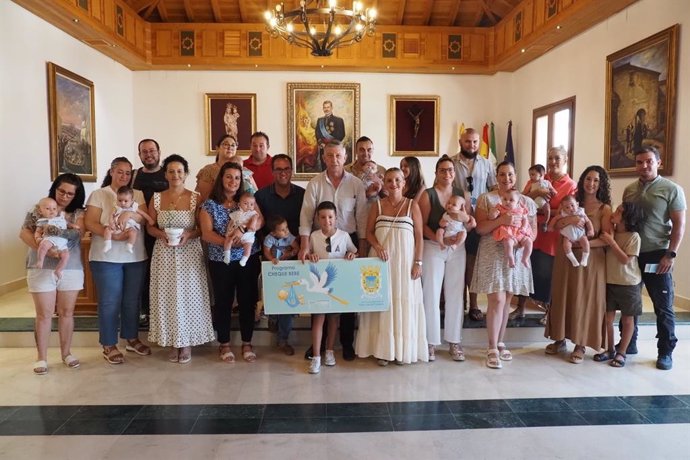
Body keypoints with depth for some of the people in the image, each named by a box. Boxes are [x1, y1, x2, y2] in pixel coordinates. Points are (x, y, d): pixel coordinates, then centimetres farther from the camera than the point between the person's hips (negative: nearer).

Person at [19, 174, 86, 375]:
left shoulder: (79, 213, 6)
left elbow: (79, 233, -8)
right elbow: (24, 233, -5)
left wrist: (62, 217, -19)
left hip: (71, 269, 1)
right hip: (41, 269, -1)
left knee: (66, 312, 9)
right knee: (44, 314, 3)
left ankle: (66, 353, 22)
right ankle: (41, 357, 15)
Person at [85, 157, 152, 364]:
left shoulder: (137, 195, 11)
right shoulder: (98, 194, 1)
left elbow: (146, 217, -4)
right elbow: (90, 223, -8)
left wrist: (130, 214, -24)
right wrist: (110, 234, -23)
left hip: (135, 256, 3)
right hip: (106, 257, -3)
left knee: (132, 300, 12)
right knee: (110, 301, 2)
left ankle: (132, 339, 27)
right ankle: (109, 345, 14)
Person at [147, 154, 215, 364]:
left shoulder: (195, 198, -3)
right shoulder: (157, 198, 4)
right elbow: (150, 227, 9)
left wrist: (189, 234, -18)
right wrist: (162, 234, -11)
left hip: (189, 254, -2)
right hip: (164, 254, 2)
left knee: (188, 296, 2)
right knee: (167, 297, 5)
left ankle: (187, 343, 16)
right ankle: (173, 343, 19)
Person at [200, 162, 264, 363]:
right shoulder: (209, 205, 1)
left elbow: (260, 220, -10)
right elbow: (206, 234, -8)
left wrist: (243, 229, -28)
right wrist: (228, 242, -23)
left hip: (248, 259, 1)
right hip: (220, 261, -1)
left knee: (247, 301, 7)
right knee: (223, 303, 8)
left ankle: (247, 344, 22)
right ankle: (224, 345, 24)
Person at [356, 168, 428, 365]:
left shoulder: (413, 205, 2)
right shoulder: (377, 205, 5)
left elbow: (419, 237, 0)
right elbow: (369, 232, 7)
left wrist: (418, 262, -6)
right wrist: (377, 246, -12)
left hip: (405, 261, -1)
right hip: (382, 260, 1)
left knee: (404, 301, 2)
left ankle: (403, 350, 14)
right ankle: (383, 349, 12)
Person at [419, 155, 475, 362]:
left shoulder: (463, 194, 7)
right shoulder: (427, 195, -2)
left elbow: (470, 222, 7)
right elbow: (422, 225, -8)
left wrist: (463, 231, -15)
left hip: (457, 249, 3)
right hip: (433, 248, -3)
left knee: (455, 295, 7)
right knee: (431, 295, 0)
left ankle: (454, 342, 18)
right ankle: (431, 342, 10)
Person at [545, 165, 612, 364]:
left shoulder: (604, 208, -1)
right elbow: (555, 226, 0)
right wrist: (568, 219, -19)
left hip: (590, 259, -3)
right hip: (565, 257, 3)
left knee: (584, 299, 2)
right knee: (562, 296, 8)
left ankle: (581, 345, 12)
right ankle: (560, 339, 20)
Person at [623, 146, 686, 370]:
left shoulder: (672, 189, -5)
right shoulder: (629, 190, 8)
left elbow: (679, 225, -7)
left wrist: (670, 254, -13)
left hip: (657, 255, -4)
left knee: (663, 306, 4)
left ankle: (665, 352, 16)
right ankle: (628, 343, 26)